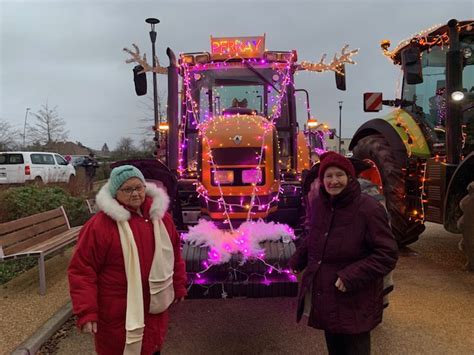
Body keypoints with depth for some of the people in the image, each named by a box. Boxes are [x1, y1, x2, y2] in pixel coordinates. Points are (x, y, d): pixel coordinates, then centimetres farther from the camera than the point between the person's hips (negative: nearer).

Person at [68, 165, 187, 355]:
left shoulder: (160, 216, 1)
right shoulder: (99, 225, -17)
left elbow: (173, 255, 12)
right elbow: (82, 270, -15)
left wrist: (178, 287, 16)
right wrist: (86, 312, -18)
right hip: (118, 314, -5)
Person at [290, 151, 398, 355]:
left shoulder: (369, 209, -21)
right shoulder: (317, 203, 1)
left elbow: (387, 254, -19)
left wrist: (352, 277, -26)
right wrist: (298, 260, 14)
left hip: (355, 303, -6)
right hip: (324, 297, 6)